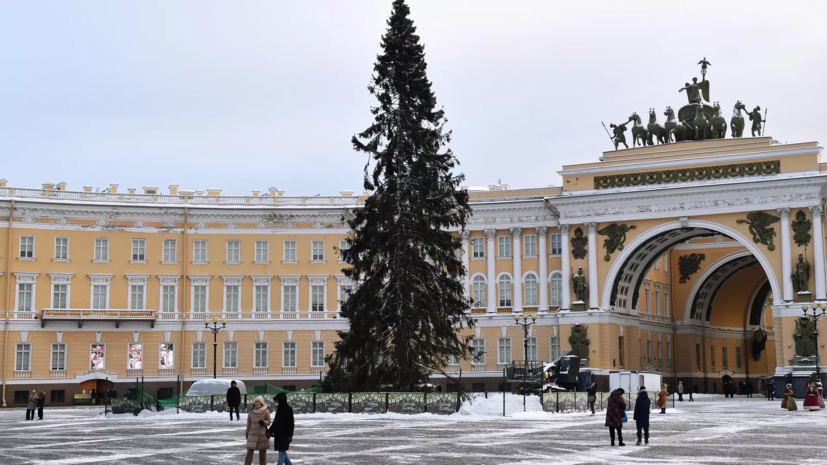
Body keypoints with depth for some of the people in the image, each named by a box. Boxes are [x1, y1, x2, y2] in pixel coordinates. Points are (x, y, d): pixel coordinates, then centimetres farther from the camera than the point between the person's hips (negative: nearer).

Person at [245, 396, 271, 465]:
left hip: (263, 435, -1)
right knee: (250, 451, -6)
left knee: (263, 452, 6)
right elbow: (249, 424, 10)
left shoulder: (266, 412, -4)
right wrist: (247, 433, 13)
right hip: (252, 435, 1)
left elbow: (268, 423, 0)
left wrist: (263, 422, -21)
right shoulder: (251, 412, 2)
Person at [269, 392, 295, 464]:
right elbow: (276, 421, 21)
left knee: (282, 451, -9)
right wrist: (270, 430, 16)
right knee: (282, 450, 12)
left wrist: (290, 435, -20)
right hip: (278, 433, 8)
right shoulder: (279, 408, 13)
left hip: (284, 434, -8)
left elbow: (291, 423, -15)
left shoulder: (288, 409, -12)